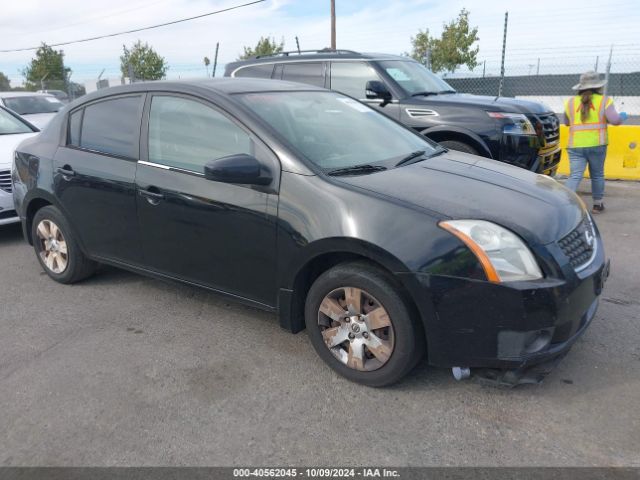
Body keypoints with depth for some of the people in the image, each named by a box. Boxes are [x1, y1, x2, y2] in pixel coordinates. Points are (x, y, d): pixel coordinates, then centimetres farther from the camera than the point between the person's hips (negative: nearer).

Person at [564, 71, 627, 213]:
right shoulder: (604, 101, 0)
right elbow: (615, 120, -7)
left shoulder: (570, 102, 7)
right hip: (597, 145, -1)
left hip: (575, 146, 1)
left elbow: (567, 122, 17)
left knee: (575, 175, -5)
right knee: (597, 175, 14)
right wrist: (622, 116, 13)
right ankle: (597, 204, 25)